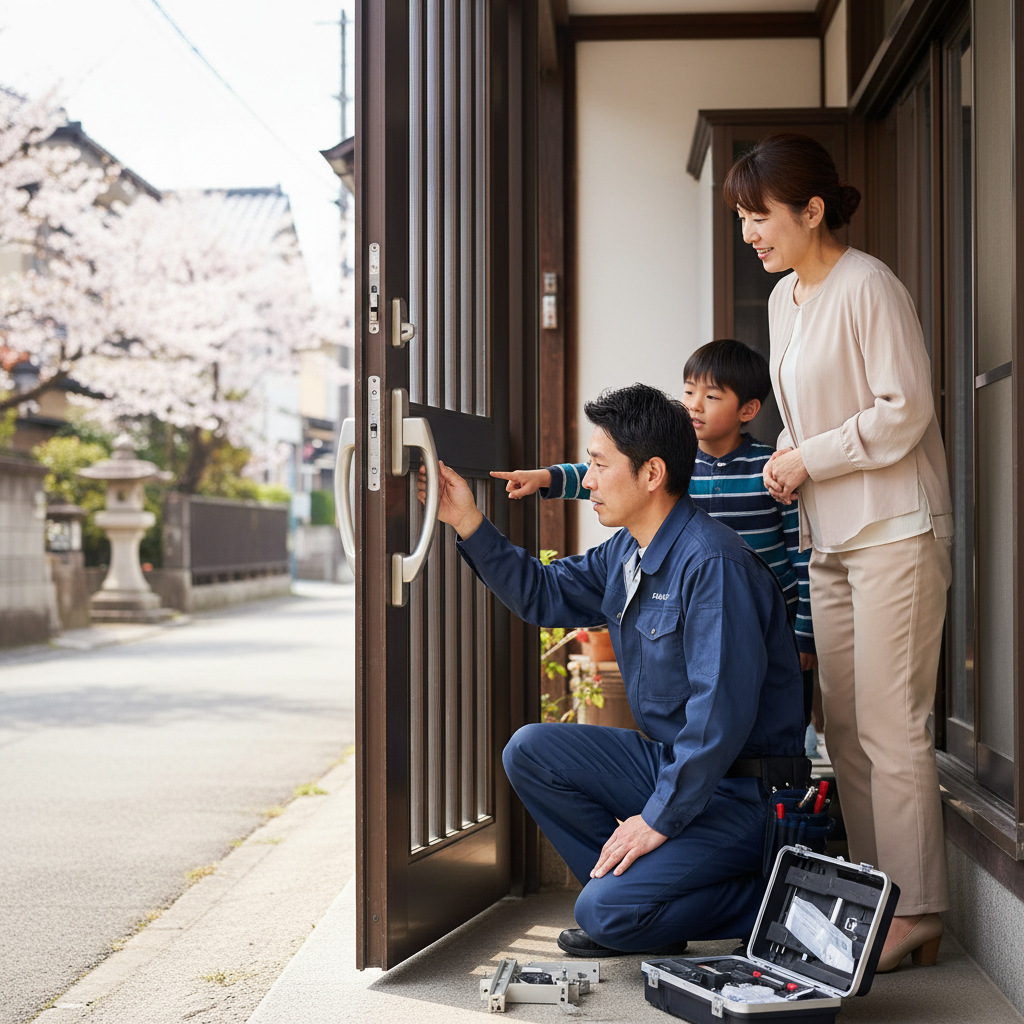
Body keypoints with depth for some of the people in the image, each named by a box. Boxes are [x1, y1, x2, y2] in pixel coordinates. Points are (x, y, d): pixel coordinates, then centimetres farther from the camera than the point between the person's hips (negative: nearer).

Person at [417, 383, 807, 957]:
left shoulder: (712, 564, -24)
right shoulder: (625, 554, 6)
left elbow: (722, 712, -28)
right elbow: (544, 593, 20)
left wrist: (659, 818, -23)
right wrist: (470, 523, 10)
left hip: (740, 794, -9)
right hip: (668, 761, 9)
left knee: (608, 914, -21)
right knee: (530, 751, 0)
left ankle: (766, 899, -3)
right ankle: (634, 888, 4)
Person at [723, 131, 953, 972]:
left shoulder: (868, 287, -12)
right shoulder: (785, 297, 15)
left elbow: (905, 411, -16)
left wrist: (811, 459, -10)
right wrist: (789, 464, 6)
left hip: (894, 533, -9)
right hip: (833, 539, 9)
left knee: (892, 728, -8)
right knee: (845, 726, 8)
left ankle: (915, 914, -2)